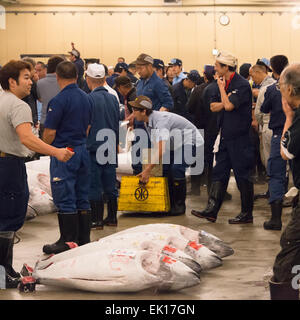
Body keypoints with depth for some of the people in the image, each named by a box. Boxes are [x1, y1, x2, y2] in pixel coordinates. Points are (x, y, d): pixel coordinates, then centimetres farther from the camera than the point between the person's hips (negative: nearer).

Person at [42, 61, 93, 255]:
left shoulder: (59, 100, -16)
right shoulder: (86, 98, 8)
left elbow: (50, 132, -15)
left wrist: (45, 149, 3)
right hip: (82, 150, 8)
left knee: (65, 199, -3)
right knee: (83, 199, 12)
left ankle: (69, 241, -1)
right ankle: (84, 240, 17)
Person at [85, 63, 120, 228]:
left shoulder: (89, 99, -13)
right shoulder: (113, 98, 6)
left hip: (93, 147, -6)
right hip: (111, 147, 6)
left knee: (94, 186, 0)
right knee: (110, 185, 12)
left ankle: (97, 219, 3)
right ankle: (112, 217, 18)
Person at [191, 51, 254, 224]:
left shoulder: (242, 84, -14)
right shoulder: (224, 83, 12)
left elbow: (229, 105, -24)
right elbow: (214, 106, 11)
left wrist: (222, 87, -12)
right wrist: (224, 103, -8)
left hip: (240, 137, -9)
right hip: (226, 135, 9)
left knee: (243, 175, 0)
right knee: (219, 173, 7)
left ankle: (247, 214, 8)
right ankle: (212, 210, 8)